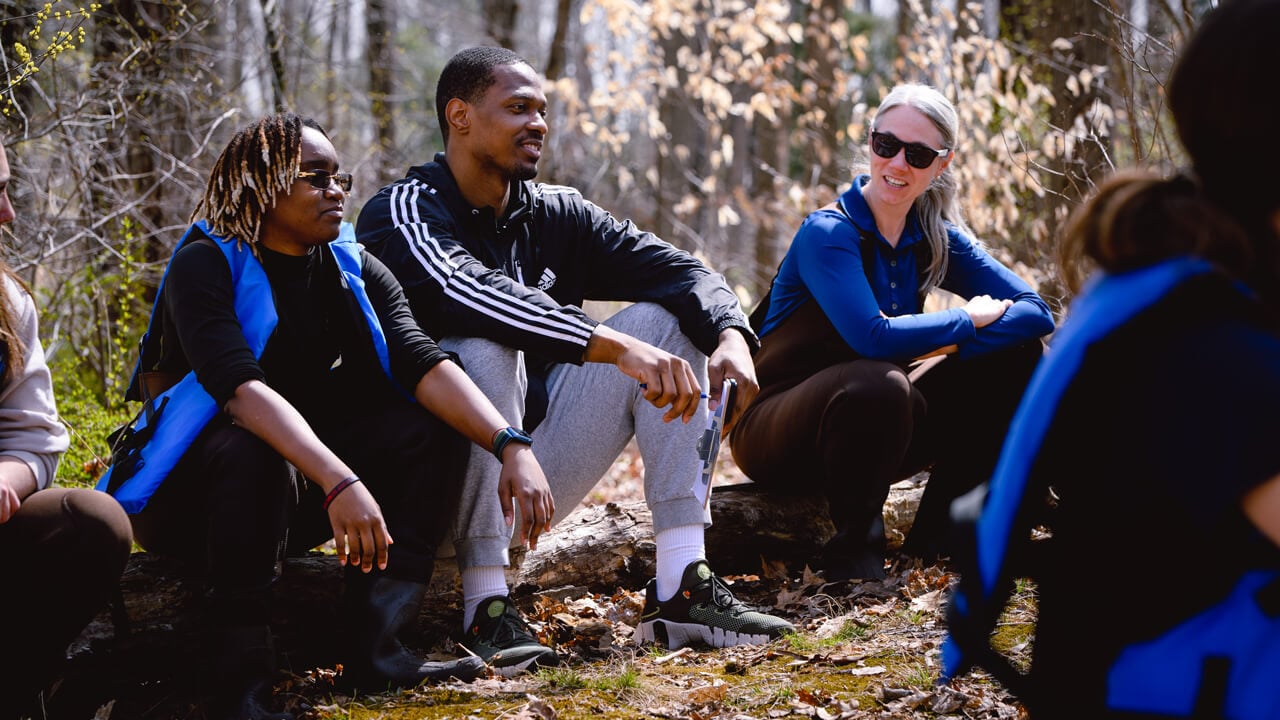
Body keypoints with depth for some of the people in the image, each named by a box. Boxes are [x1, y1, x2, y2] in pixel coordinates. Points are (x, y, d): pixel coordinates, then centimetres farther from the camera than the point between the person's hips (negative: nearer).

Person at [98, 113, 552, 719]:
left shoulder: (354, 271, 2)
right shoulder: (206, 265, -16)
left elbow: (421, 361, -13)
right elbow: (240, 386, -33)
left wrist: (511, 445, -31)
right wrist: (339, 482, -46)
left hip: (298, 489, 6)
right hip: (188, 493, -6)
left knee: (432, 430, -13)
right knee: (253, 452, -37)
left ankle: (373, 646, -19)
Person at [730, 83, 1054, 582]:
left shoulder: (934, 240, 2)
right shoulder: (828, 234, -18)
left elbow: (1036, 311, -5)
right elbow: (874, 337, -33)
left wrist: (945, 343, -21)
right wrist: (966, 320, -17)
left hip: (872, 429, 7)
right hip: (780, 439, -7)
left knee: (1014, 353, -4)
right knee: (875, 383, -39)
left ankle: (935, 533, 0)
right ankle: (853, 548, -16)